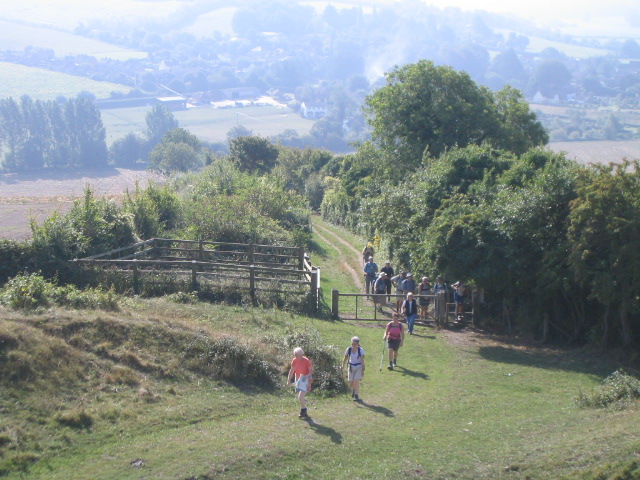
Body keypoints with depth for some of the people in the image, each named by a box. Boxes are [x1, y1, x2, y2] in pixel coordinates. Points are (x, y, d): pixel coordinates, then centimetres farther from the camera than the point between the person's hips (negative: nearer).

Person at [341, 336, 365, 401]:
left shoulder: (361, 350, -13)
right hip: (351, 367, 3)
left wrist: (363, 370, -14)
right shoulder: (348, 350, -6)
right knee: (351, 383, 5)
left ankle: (356, 396, -3)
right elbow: (345, 358, 2)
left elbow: (362, 360, -12)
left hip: (359, 367, -3)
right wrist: (343, 366, -9)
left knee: (356, 381, -16)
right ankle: (353, 389, 40)